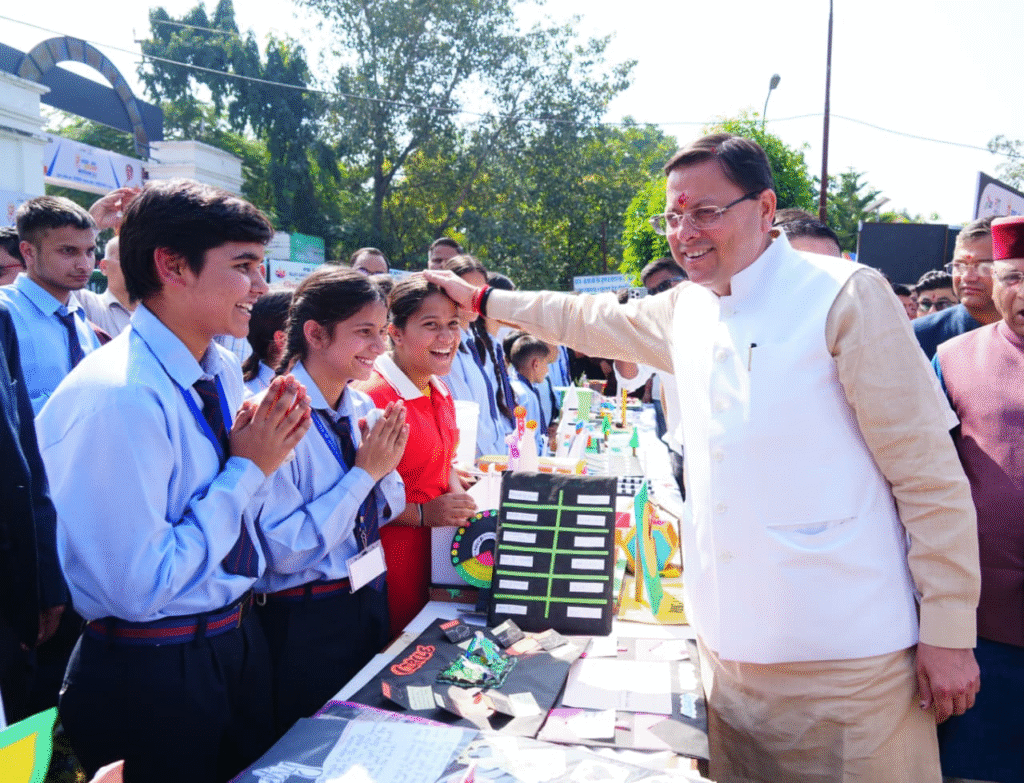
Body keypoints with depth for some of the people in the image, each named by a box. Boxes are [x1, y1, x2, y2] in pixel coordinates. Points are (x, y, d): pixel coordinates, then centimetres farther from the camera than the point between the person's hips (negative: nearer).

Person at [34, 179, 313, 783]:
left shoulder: (225, 372, -1)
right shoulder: (115, 397, -26)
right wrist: (246, 471, -21)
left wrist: (265, 450, -8)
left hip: (240, 639, 8)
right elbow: (138, 588, -27)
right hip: (154, 679, -7)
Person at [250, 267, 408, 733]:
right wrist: (363, 471, -22)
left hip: (371, 601, 7)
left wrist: (385, 465, -11)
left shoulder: (363, 410, 1)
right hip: (308, 622, -7)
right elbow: (284, 550, -25)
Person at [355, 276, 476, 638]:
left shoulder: (440, 392, 9)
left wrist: (461, 498, 4)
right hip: (393, 558, -8)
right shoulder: (371, 397, -20)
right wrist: (421, 514, -24)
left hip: (439, 551, 8)